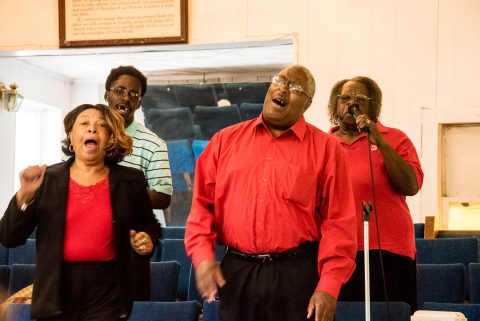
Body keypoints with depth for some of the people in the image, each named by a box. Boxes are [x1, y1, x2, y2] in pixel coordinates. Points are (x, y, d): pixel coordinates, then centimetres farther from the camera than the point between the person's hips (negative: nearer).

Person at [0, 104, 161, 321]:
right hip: (57, 291, 0)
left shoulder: (130, 181, 5)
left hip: (108, 295, 0)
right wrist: (25, 196, -13)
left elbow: (150, 227, 19)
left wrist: (147, 240, -3)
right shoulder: (47, 179, 3)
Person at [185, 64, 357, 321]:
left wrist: (330, 286, -10)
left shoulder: (325, 148, 3)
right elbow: (202, 202, 10)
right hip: (236, 272, 2)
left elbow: (338, 222, -2)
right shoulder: (226, 140, 12)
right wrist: (202, 256, -5)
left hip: (299, 274, -2)